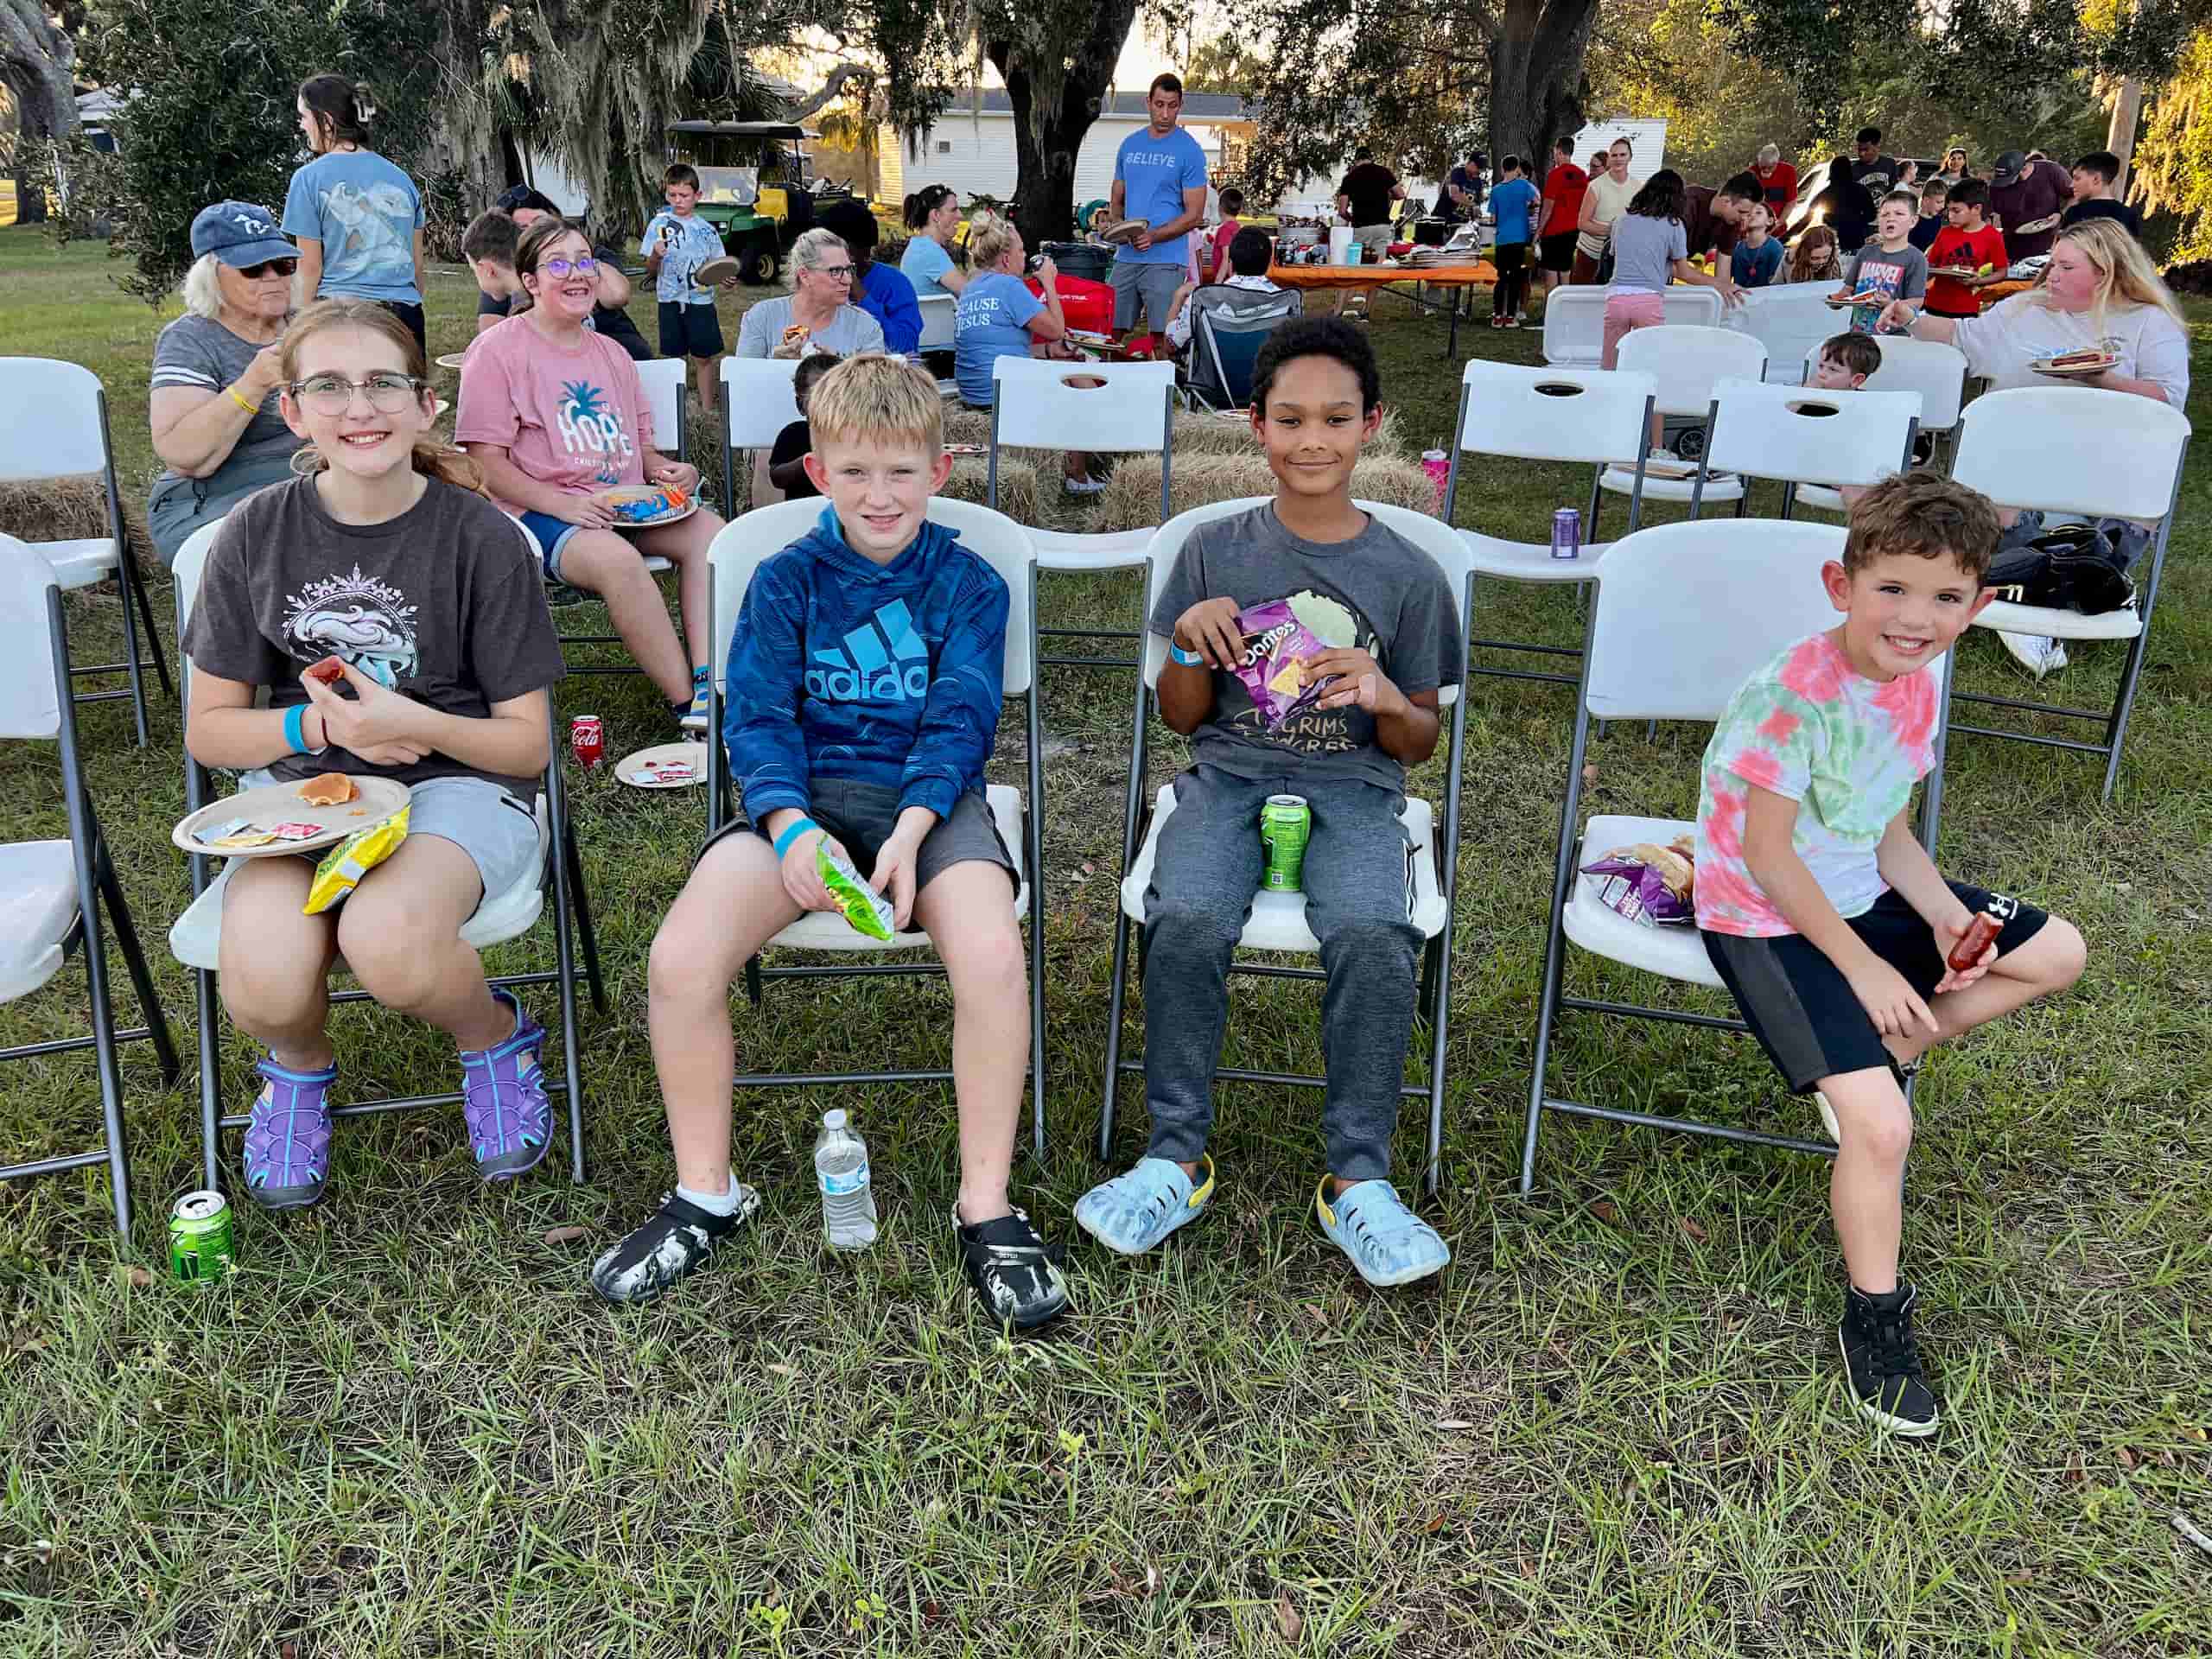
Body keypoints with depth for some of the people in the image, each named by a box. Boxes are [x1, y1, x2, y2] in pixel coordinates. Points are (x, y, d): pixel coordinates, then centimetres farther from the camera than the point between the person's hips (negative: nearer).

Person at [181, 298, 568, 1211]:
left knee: (386, 939, -37)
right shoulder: (257, 535, 1)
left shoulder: (479, 537, -6)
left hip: (454, 783, -2)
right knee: (266, 980, -30)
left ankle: (494, 1035, 0)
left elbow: (529, 743, -3)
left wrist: (416, 725, -21)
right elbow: (209, 729, 7)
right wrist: (318, 725, -12)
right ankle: (300, 1063, 10)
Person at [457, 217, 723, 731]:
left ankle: (707, 683, -29)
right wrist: (563, 504, -21)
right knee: (617, 558, -36)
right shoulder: (498, 350, -2)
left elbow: (636, 443, 25)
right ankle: (688, 705, -30)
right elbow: (485, 463, -8)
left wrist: (665, 469, 1)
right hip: (539, 512, -6)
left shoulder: (611, 353, 19)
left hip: (625, 505, 7)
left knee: (707, 529, -20)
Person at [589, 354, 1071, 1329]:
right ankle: (705, 1195, 0)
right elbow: (758, 717, 0)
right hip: (804, 797, 1)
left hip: (931, 799, -1)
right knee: (681, 958, -25)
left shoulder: (968, 585, 8)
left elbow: (960, 721, -3)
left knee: (992, 955, -33)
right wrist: (792, 827, -20)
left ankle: (985, 1209, -13)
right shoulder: (785, 582, 10)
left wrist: (909, 829, -22)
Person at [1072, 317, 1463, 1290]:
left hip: (1352, 788, 0)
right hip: (1228, 774, 1)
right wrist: (1192, 645, -8)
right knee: (1186, 921, -31)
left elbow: (1418, 744, 12)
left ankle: (1358, 1179, -17)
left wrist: (1389, 699, -11)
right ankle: (1177, 1156, -14)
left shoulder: (1408, 575, 7)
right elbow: (1180, 717, 12)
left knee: (1373, 935, -32)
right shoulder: (1215, 552, 9)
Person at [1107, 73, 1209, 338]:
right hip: (1125, 257, 5)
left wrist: (1153, 236, -18)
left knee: (1162, 337, -7)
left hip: (1165, 260, -5)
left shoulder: (1189, 151, -2)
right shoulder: (1130, 145, 14)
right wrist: (1119, 226, -4)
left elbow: (1194, 215, -5)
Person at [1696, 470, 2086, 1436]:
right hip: (1768, 922, -9)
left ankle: (1886, 1056, 10)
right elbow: (1768, 857, -22)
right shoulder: (1793, 696, -25)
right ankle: (1875, 1317, 3)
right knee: (1881, 1125, -20)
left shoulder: (1918, 683, 0)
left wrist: (1947, 916, -8)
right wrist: (1864, 968, -17)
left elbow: (1888, 831, 9)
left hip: (1862, 898, 9)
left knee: (2059, 955, 12)